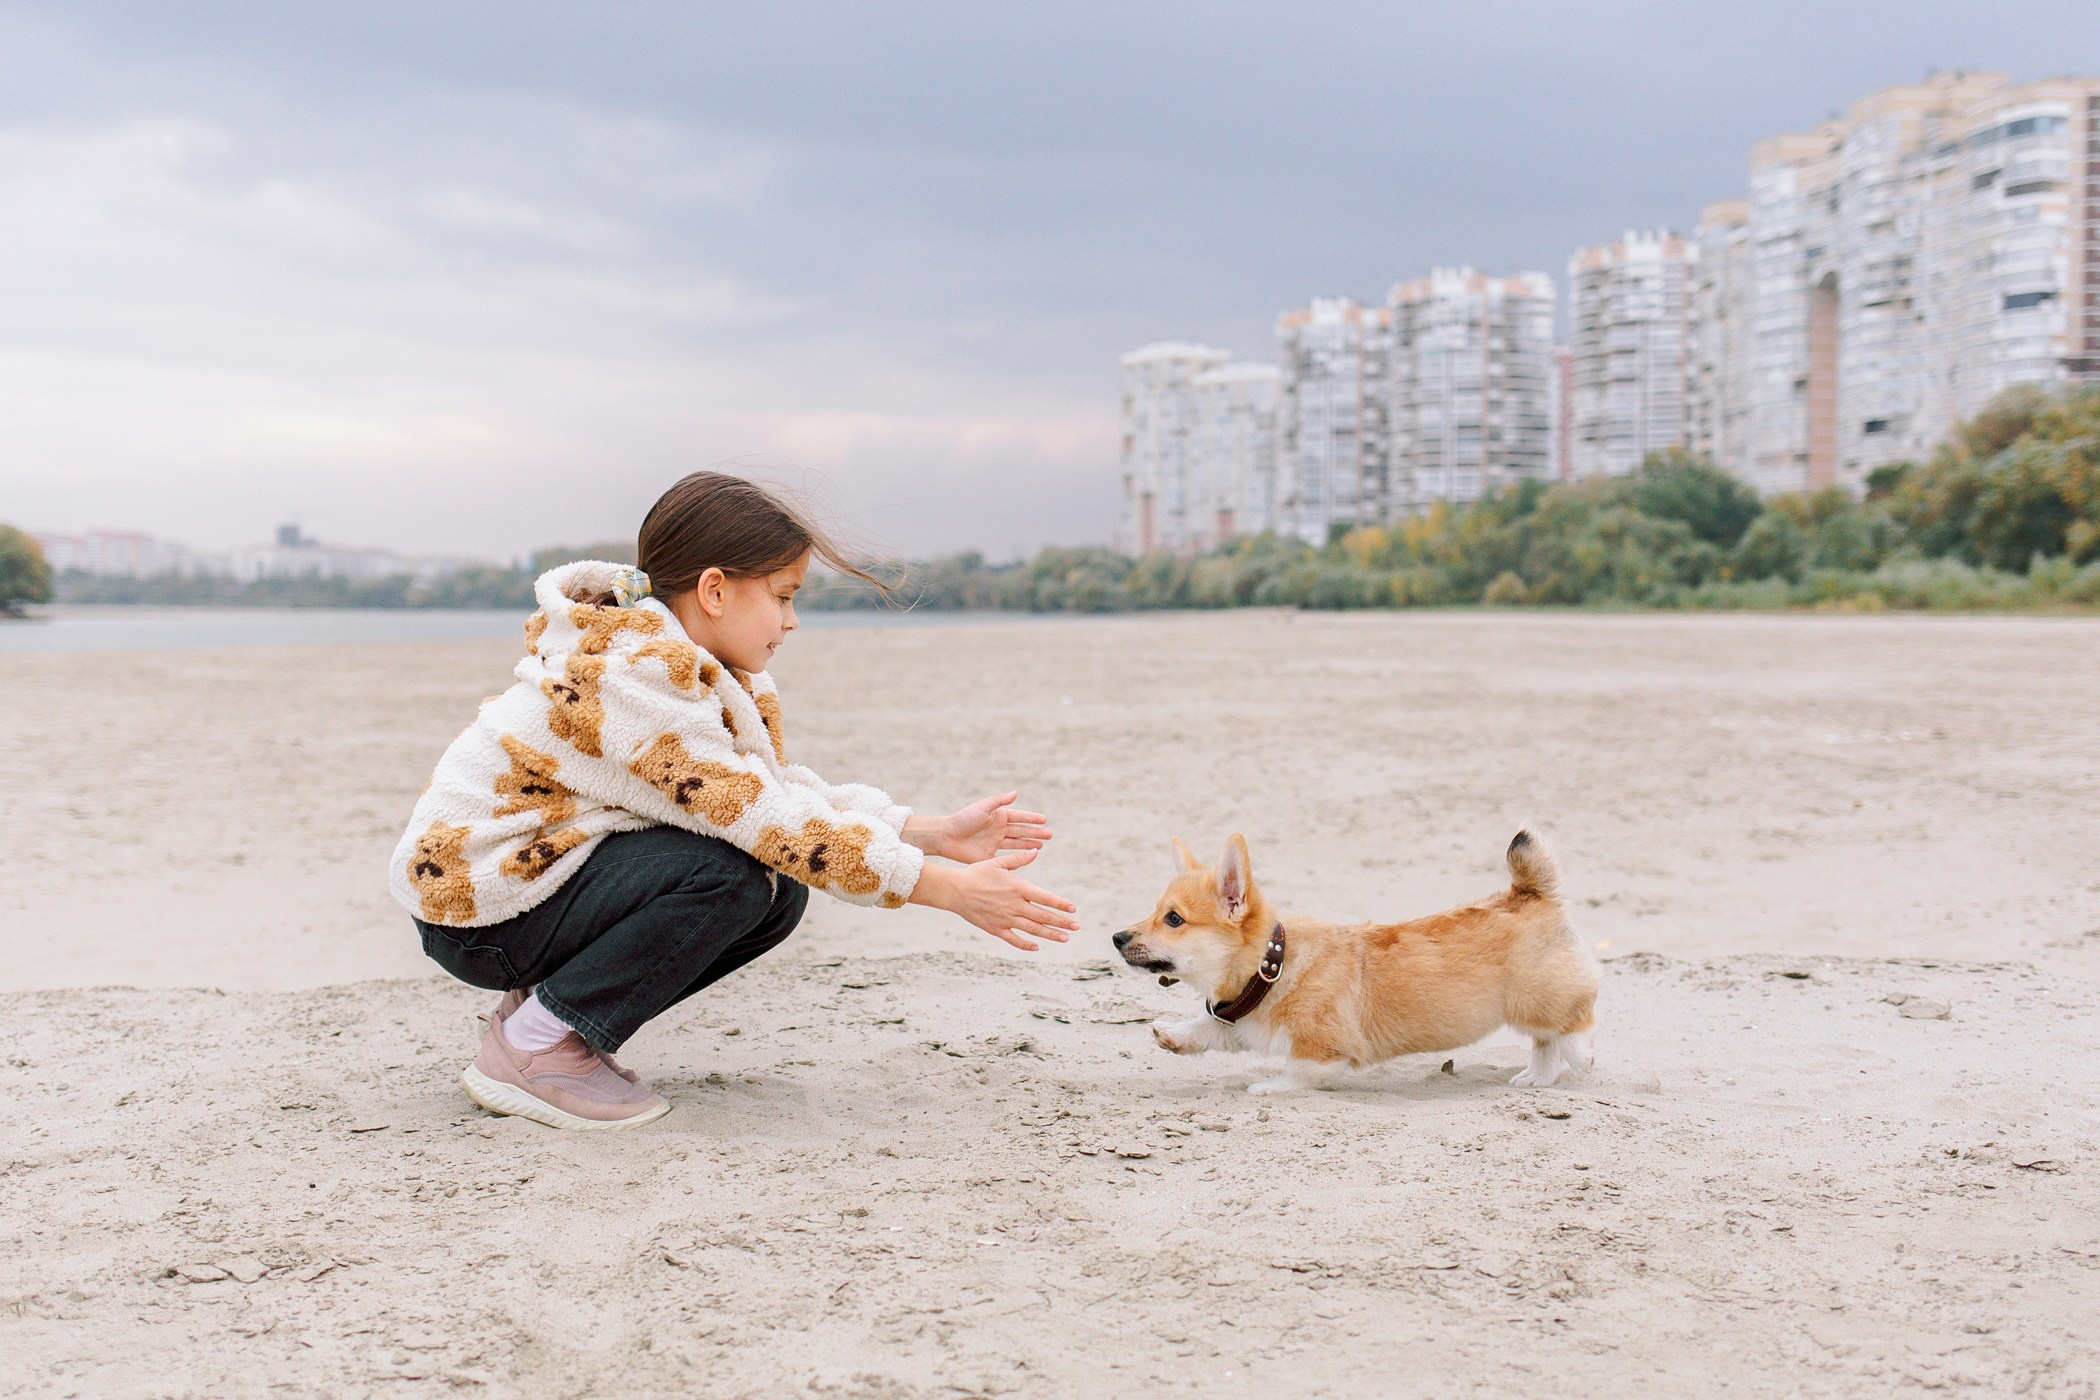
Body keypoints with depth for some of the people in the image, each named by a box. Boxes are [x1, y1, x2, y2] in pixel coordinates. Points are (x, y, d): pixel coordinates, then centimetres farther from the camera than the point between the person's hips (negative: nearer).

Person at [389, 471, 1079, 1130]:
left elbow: (787, 789, 4)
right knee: (731, 871, -26)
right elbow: (765, 819, -29)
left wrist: (939, 835, -5)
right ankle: (534, 1044, -14)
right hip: (475, 907, -10)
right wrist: (951, 889, -28)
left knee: (780, 890, 0)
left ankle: (544, 1001, 7)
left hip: (547, 871, 10)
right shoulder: (632, 674, -25)